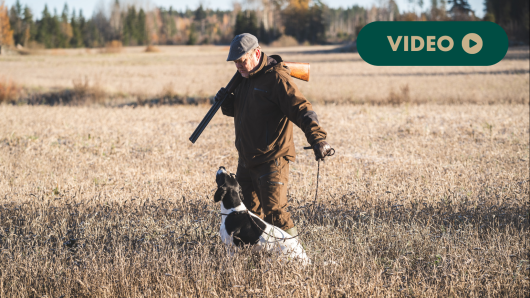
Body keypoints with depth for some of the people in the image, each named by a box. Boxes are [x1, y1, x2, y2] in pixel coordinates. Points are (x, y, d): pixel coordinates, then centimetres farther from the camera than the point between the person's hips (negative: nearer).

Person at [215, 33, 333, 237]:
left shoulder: (276, 77, -14)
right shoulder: (244, 77, 12)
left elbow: (300, 109, -23)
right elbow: (236, 109, 26)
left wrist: (317, 138, -36)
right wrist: (225, 101, 2)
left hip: (271, 160, -9)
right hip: (246, 159, 9)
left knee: (274, 212, -11)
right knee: (250, 212, 15)